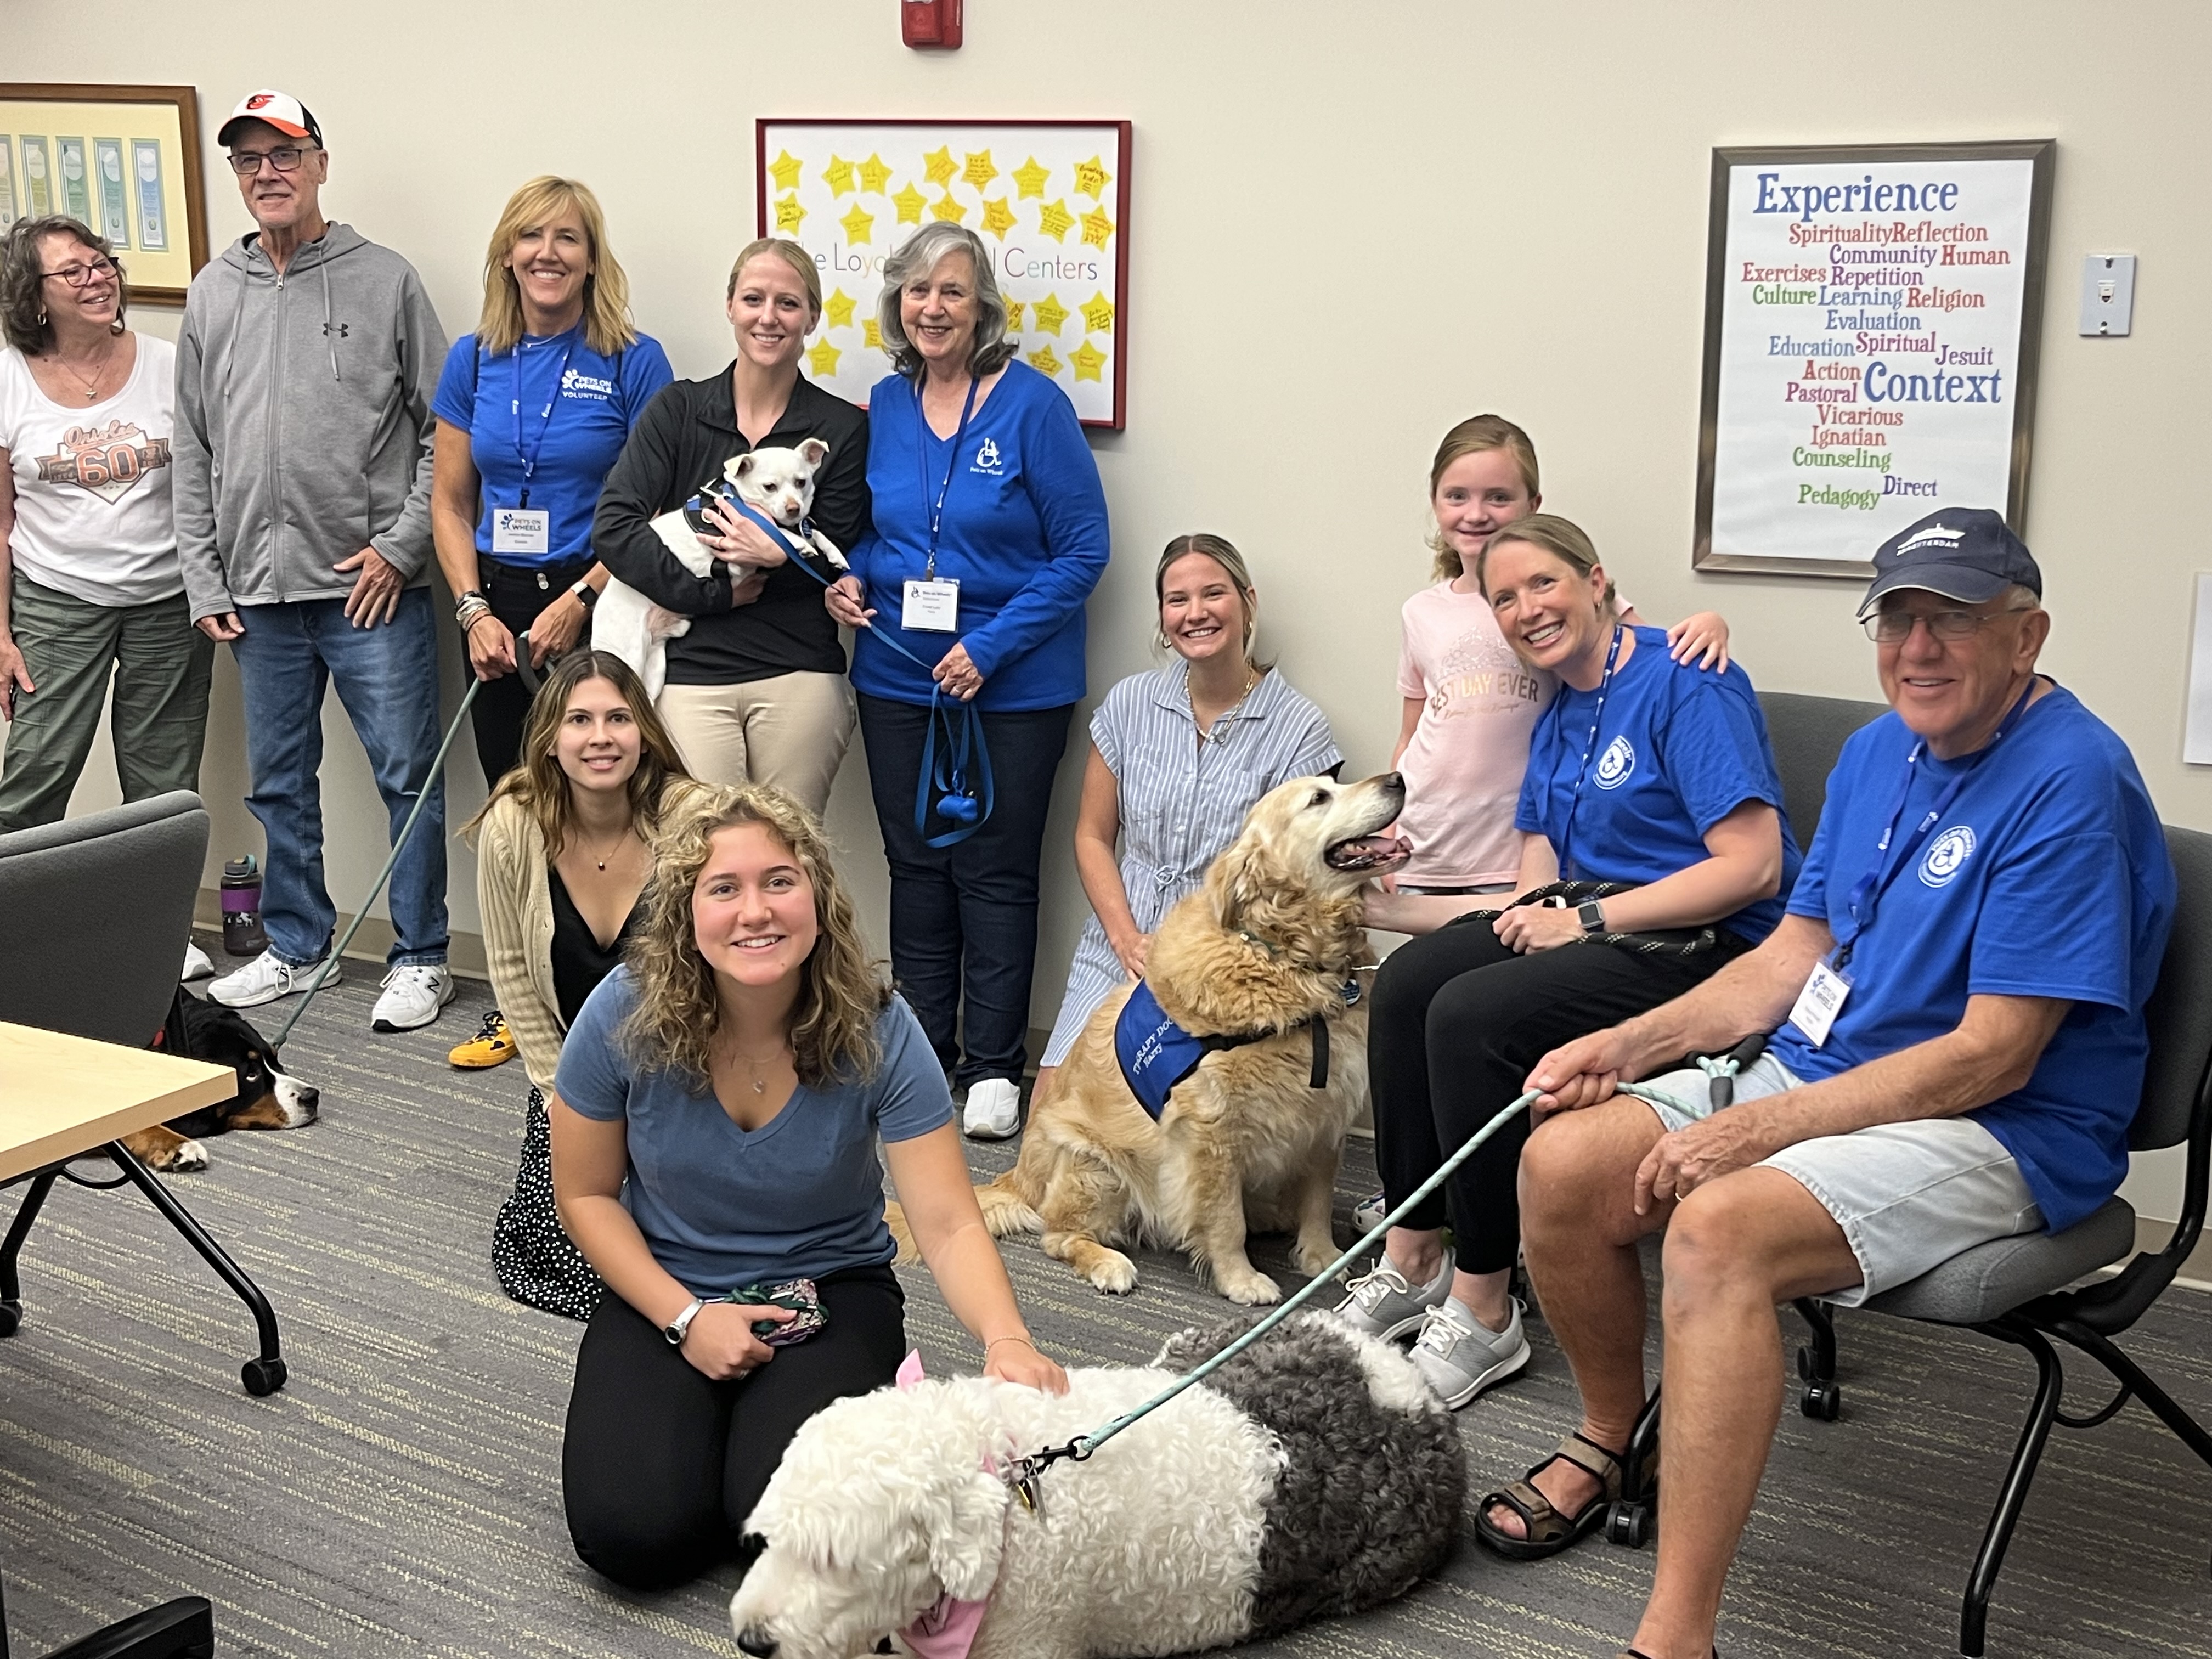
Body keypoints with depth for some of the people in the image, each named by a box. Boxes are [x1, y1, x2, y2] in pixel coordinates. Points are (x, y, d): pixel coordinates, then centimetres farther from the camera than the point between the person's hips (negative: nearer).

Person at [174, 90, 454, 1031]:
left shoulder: (385, 281, -1)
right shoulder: (212, 295, 10)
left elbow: (444, 430, -3)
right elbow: (193, 452, 12)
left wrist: (401, 545, -10)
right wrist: (204, 580, 6)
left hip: (372, 585, -4)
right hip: (259, 590, 4)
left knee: (407, 774, 0)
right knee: (278, 783, 13)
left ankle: (420, 957, 12)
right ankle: (296, 947, 28)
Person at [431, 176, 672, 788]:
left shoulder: (635, 362, -3)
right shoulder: (473, 359, 8)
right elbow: (450, 503, 9)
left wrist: (579, 602, -14)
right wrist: (474, 611, -4)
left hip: (597, 606, -3)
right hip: (495, 607, 4)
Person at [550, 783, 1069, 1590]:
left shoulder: (875, 1030, -20)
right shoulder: (624, 1016, -18)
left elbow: (950, 1227, -23)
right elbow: (588, 1196, -3)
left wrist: (1008, 1341, -43)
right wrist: (687, 1319, -15)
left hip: (831, 1291, -1)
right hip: (668, 1292, 1)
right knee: (631, 1533, -20)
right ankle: (707, 1410, 12)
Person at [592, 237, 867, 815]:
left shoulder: (842, 428, 6)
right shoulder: (678, 410, 7)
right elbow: (613, 528, -1)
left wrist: (780, 556, -16)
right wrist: (715, 593, -9)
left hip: (799, 678, 0)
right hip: (690, 674, 0)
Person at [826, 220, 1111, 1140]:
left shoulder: (1032, 405, -11)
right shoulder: (885, 406, 5)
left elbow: (1083, 551, -11)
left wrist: (992, 648, -17)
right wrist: (851, 579, -4)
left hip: (1014, 683, -5)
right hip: (898, 676, 5)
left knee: (994, 873, 3)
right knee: (915, 864, 12)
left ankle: (992, 1064, 15)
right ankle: (920, 1050, 25)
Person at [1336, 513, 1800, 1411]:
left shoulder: (1687, 684, -14)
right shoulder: (1560, 709, 14)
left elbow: (1753, 866, -21)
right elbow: (1542, 846, 16)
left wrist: (1587, 921, -19)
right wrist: (1534, 908, -9)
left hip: (1711, 948, -9)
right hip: (1599, 923, 9)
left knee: (1473, 1015, -25)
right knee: (1407, 979, -10)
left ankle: (1483, 1313, -14)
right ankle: (1412, 1261, -3)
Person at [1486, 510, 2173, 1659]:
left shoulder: (2072, 783, -17)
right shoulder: (1878, 752, 10)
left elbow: (1992, 1056, -21)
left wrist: (1761, 1127, -22)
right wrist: (1630, 1045, 1)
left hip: (1999, 1131, -8)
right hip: (1817, 1067, 8)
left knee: (1719, 1228, -34)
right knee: (1564, 1163, -8)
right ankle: (1611, 1437, 18)